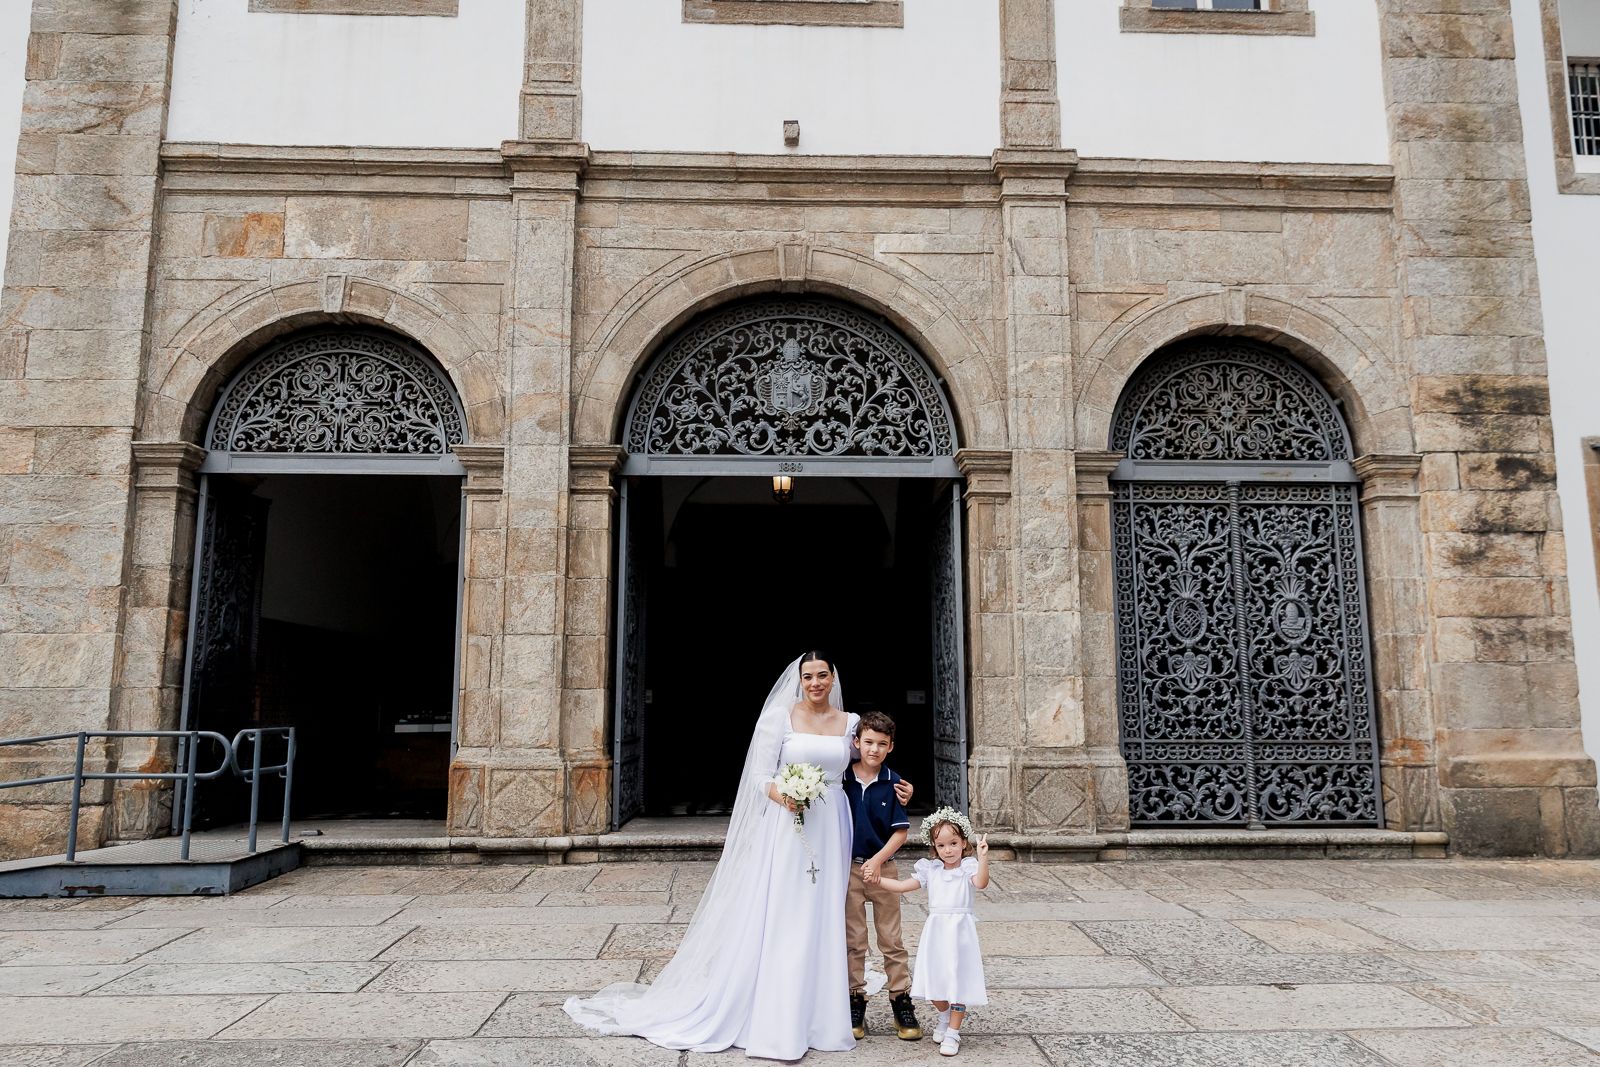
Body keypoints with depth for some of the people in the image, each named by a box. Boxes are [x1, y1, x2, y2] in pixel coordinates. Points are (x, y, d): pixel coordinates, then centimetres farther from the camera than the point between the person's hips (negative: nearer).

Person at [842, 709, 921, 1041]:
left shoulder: (893, 784, -6)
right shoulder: (841, 779, -6)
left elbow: (901, 831, -4)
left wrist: (878, 860, -13)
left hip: (882, 868, 0)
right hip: (847, 867, 0)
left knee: (891, 939, 8)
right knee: (853, 940, 9)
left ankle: (901, 1002, 19)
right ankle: (855, 1002, 21)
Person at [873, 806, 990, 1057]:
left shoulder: (968, 868, -6)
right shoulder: (930, 870, 5)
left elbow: (981, 883, -28)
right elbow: (902, 886, 6)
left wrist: (982, 857, -43)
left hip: (960, 931, -3)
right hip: (935, 931, 3)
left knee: (958, 980, 0)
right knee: (935, 979, 8)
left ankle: (953, 1032, 15)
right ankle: (945, 1015, 38)